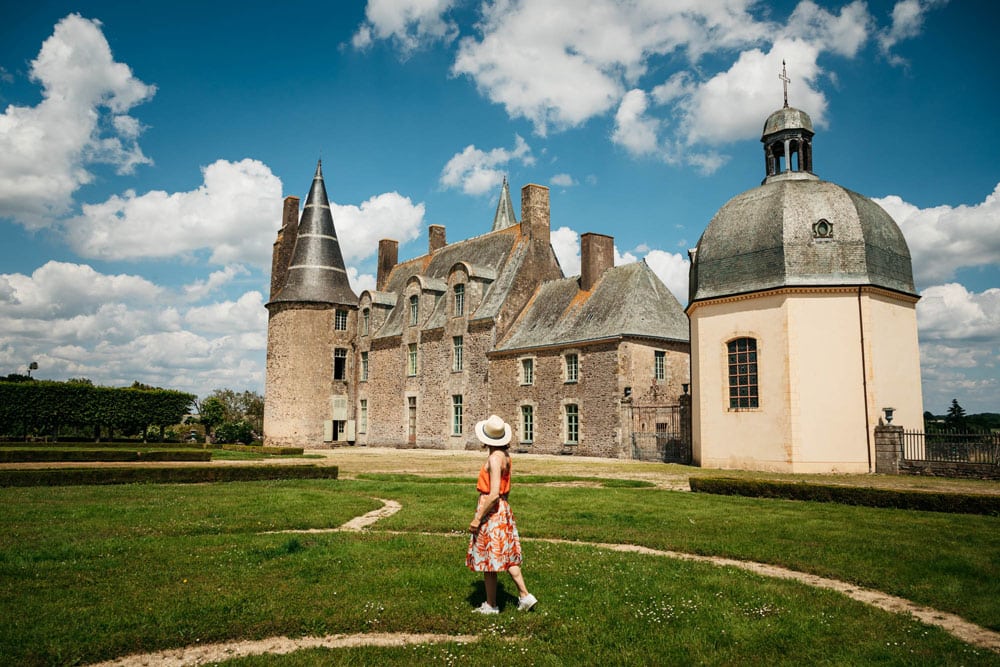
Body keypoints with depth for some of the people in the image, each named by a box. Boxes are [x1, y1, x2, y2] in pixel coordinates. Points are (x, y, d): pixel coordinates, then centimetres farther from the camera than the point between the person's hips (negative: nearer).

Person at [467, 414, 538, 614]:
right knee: (507, 557, 17)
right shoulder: (505, 455, 7)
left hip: (492, 510, -9)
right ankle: (524, 595, 18)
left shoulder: (494, 458, -21)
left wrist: (477, 518, -19)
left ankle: (491, 605, 16)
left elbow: (494, 494, -24)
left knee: (487, 560, 4)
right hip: (503, 509, 9)